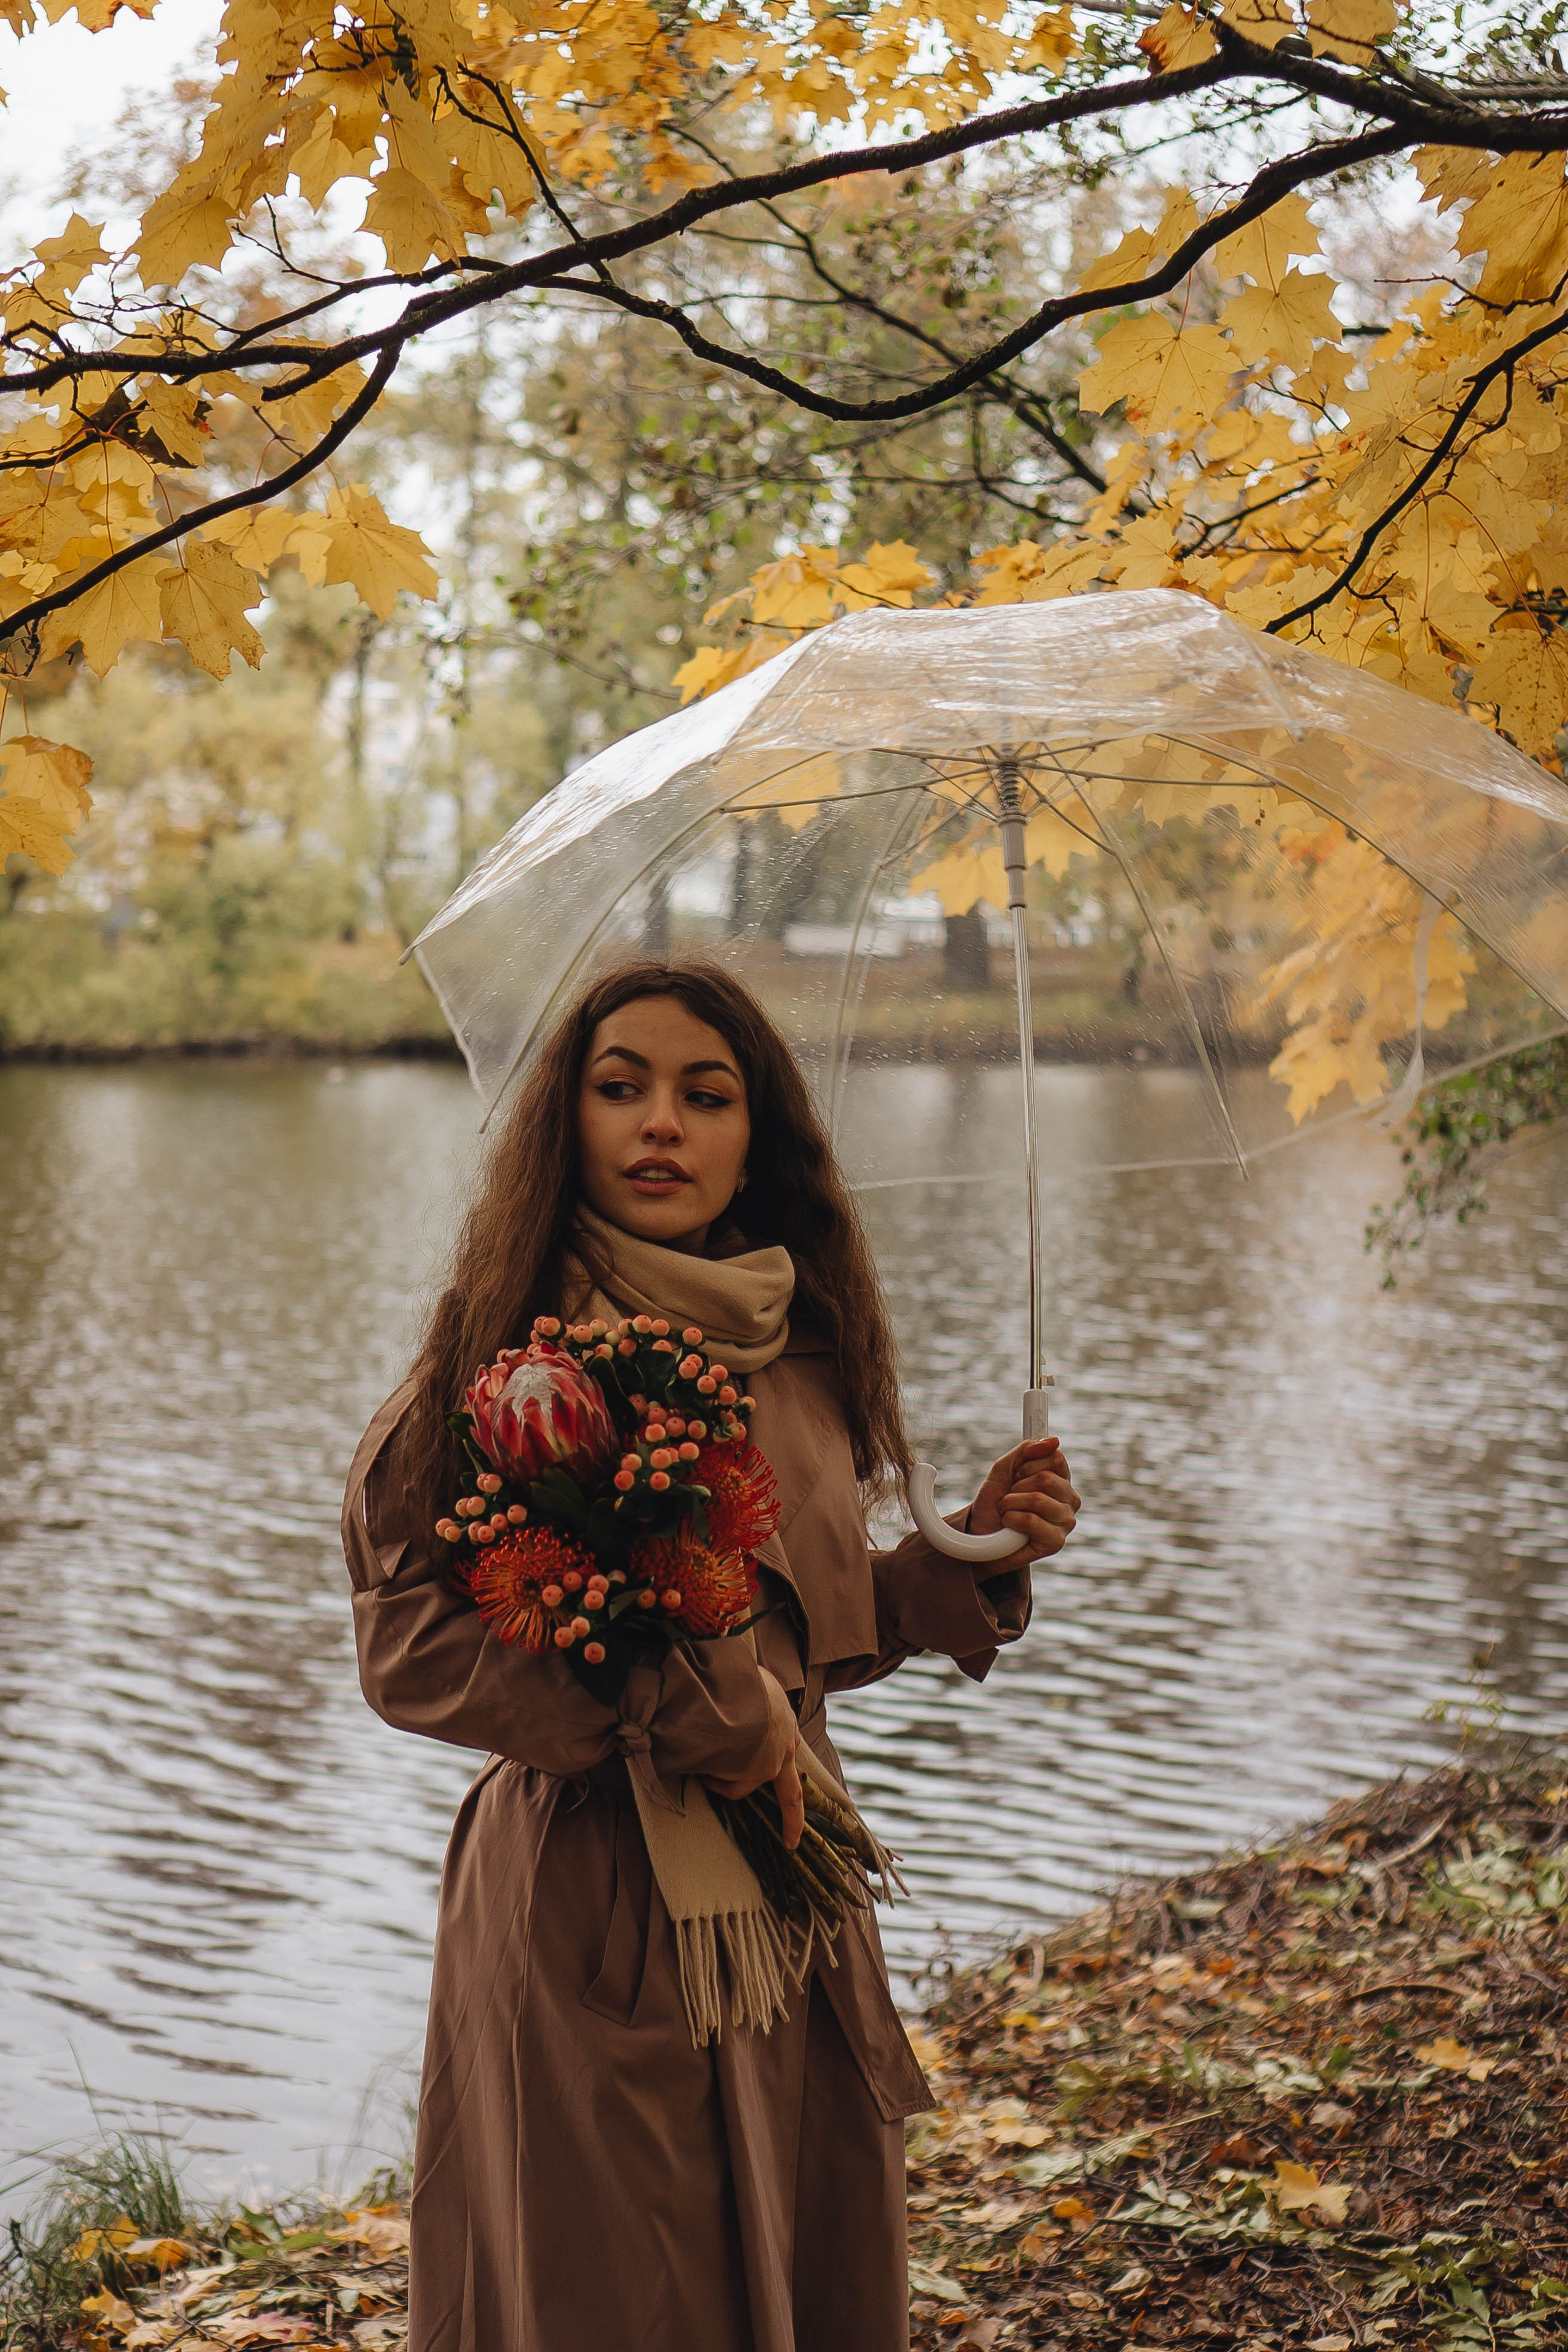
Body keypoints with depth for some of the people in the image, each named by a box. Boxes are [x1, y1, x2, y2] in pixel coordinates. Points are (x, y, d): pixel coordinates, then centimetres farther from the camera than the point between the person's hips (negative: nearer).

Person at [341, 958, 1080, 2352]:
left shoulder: (802, 1357, 7)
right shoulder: (521, 1347, -10)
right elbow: (412, 1640, -14)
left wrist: (968, 1554, 4)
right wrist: (682, 1713, -18)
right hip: (589, 1907, -6)